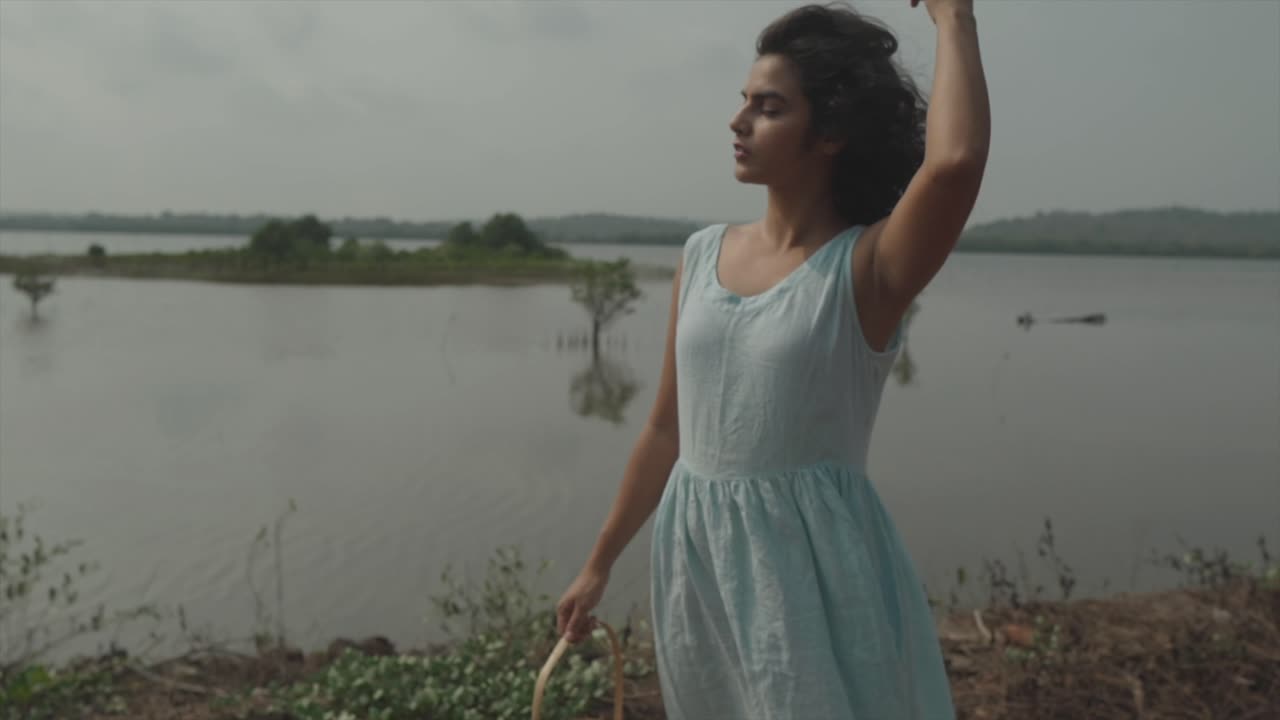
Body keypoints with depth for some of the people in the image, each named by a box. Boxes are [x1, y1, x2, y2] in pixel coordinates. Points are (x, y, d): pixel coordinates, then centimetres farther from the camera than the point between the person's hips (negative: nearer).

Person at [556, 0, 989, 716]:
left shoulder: (868, 266, -11)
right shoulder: (703, 255, 4)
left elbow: (955, 163, -33)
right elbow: (667, 429, 10)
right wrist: (600, 563, 15)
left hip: (812, 559, -5)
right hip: (696, 554, 5)